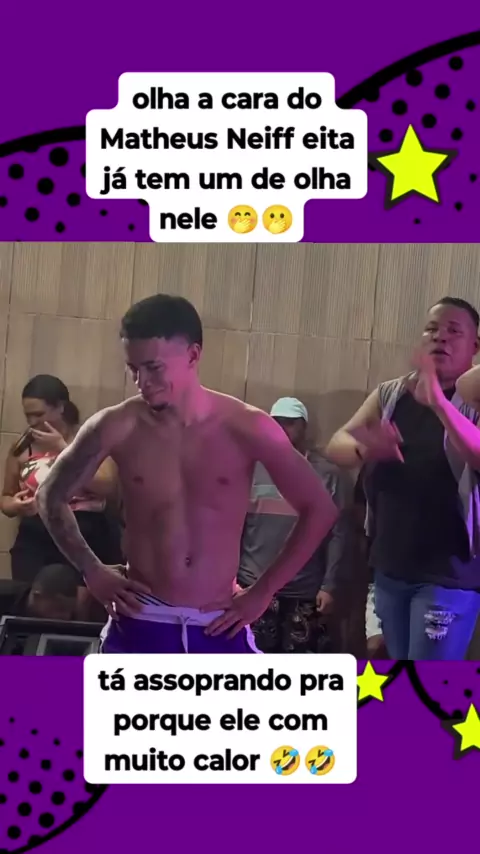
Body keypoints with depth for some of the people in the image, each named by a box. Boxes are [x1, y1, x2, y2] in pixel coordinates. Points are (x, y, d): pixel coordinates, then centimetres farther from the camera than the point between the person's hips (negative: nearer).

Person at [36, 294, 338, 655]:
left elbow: (320, 509, 0)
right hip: (140, 626, 0)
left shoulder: (245, 427, -7)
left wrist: (263, 592, -1)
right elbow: (52, 495, 11)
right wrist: (92, 572, 4)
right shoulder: (118, 428, -5)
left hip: (219, 630, 0)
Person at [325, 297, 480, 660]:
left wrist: (437, 401, -40)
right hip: (390, 567, 6)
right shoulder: (390, 395, 7)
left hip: (449, 573, -5)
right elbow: (336, 445, -1)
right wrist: (364, 448, -25)